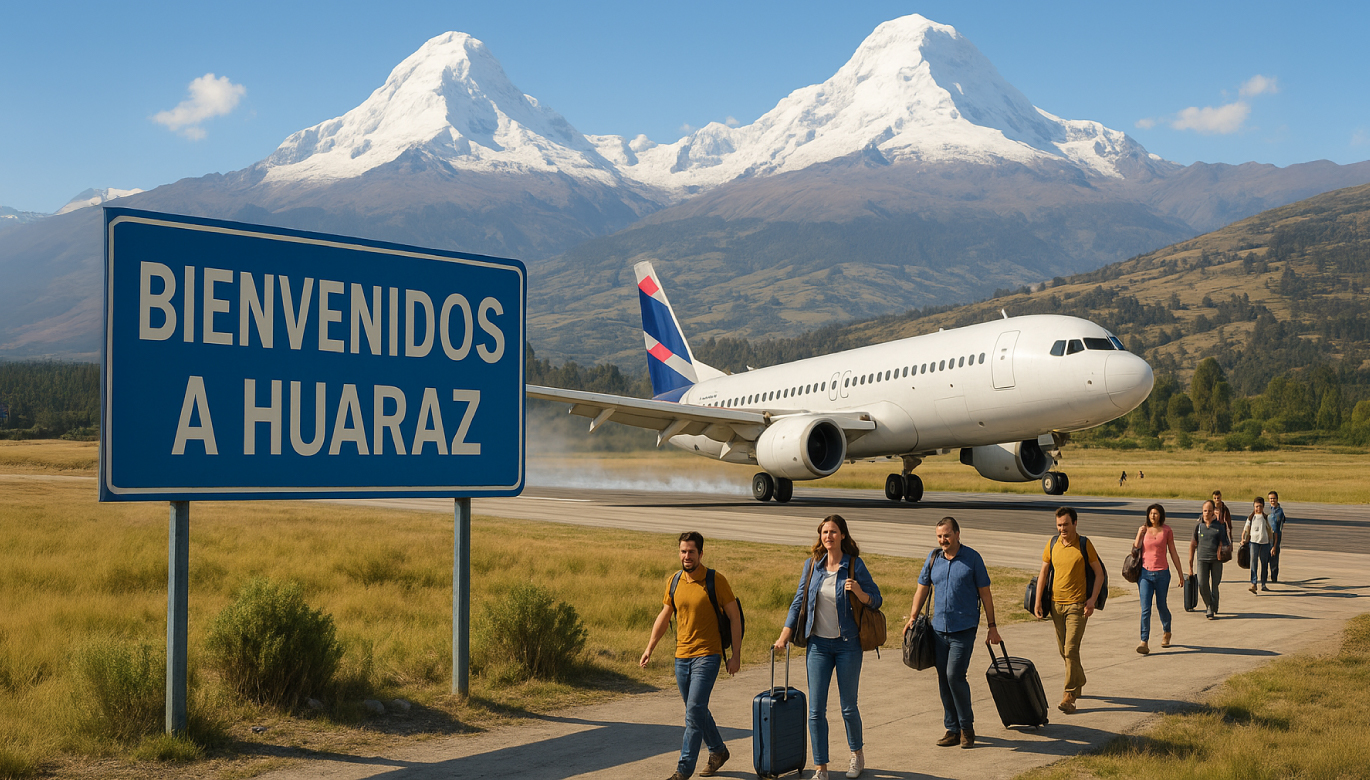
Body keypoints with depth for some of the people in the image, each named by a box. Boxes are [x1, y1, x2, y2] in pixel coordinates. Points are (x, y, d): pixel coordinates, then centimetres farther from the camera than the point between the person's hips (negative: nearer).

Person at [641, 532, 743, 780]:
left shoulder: (716, 580, -9)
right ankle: (718, 751, 37)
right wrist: (649, 648, 9)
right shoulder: (673, 581, 5)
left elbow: (735, 617, -5)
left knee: (694, 711, -12)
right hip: (682, 657, 6)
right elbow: (664, 616, 15)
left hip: (707, 655, -6)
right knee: (696, 710, 16)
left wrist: (736, 654, -8)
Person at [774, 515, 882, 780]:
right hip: (818, 644, 2)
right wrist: (785, 635, 5)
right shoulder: (812, 564, 2)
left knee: (848, 707, 8)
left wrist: (859, 593, -22)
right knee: (816, 709, 0)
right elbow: (799, 600, 9)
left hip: (848, 644, -2)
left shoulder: (855, 565, -6)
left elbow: (876, 600, -1)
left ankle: (857, 753, 34)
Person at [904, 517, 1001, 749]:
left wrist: (992, 627, 1)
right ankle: (952, 729, 17)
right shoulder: (933, 558, 7)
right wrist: (912, 618, 9)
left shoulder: (972, 558, -3)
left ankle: (967, 726, 6)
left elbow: (985, 594, 1)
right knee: (943, 680, 7)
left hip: (964, 628, -4)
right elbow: (922, 589, 16)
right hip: (939, 628, 4)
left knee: (954, 676, -13)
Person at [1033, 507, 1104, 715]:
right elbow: (1043, 572, 8)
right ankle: (1079, 684, 34)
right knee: (1063, 650, 13)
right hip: (1056, 603, 5)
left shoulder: (1084, 545, -8)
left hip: (1077, 604, -5)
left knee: (1071, 649, -11)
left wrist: (1092, 600, -13)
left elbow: (1099, 573, -2)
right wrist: (1038, 602, 3)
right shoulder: (1052, 544, 3)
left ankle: (1069, 696, -7)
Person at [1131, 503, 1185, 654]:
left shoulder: (1167, 530, 1)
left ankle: (1166, 632, 40)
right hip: (1145, 573, 0)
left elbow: (1173, 553, 6)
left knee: (1161, 606, 11)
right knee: (1145, 609, -8)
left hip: (1162, 573, 0)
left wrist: (1180, 573, 8)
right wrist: (1139, 534, -13)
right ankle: (1144, 642, -11)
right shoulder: (1143, 530, 4)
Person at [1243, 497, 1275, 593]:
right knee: (1253, 561, -16)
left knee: (1264, 564, 7)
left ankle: (1263, 584, 19)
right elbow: (1246, 530, 10)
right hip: (1253, 542, -2)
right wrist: (1243, 539, -3)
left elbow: (1270, 531, 12)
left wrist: (1272, 544, 10)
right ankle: (1253, 584, -24)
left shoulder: (1266, 518, 8)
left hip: (1265, 542, 2)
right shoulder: (1250, 517, 6)